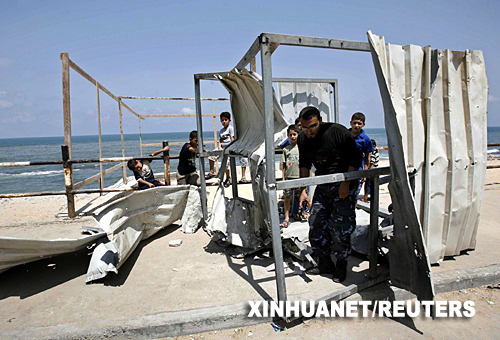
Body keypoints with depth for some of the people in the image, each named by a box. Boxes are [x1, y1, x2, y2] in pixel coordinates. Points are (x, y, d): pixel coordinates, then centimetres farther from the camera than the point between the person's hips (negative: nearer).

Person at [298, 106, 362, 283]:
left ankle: (341, 265, 15)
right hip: (322, 185, 6)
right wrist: (303, 190, 5)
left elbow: (355, 158, -11)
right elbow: (304, 164, 11)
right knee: (316, 222, 3)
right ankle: (325, 263, 20)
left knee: (339, 225, -6)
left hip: (343, 184, -5)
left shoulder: (338, 131, -18)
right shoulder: (303, 138, -1)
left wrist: (346, 183, -17)